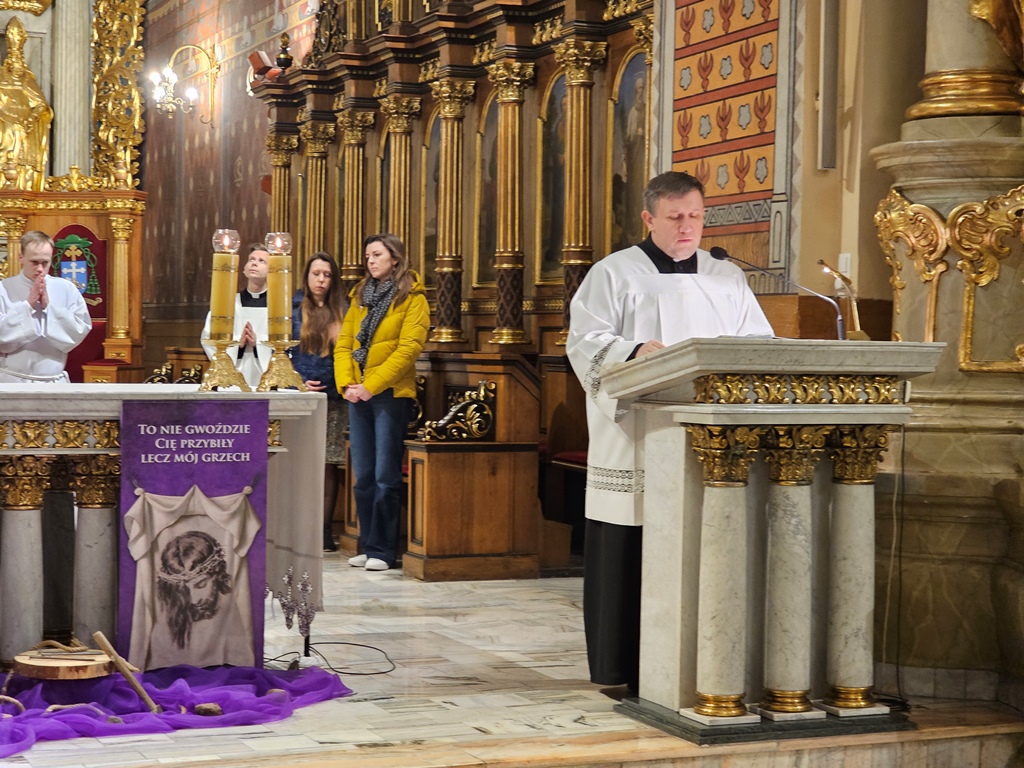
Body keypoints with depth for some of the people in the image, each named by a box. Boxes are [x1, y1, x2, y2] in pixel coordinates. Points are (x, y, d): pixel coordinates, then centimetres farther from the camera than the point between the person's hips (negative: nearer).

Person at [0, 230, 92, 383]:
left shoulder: (66, 289, 4)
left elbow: (81, 330, -5)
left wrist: (49, 306, -12)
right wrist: (27, 305, -14)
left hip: (54, 382, 1)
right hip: (13, 381, -1)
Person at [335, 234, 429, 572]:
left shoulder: (412, 298, -2)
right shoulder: (360, 296, 16)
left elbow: (408, 349, -13)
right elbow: (343, 344, 11)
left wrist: (371, 386, -17)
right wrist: (346, 384, -5)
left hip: (391, 394, -6)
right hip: (358, 395, 6)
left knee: (385, 476, -4)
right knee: (363, 476, 7)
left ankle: (382, 550, 0)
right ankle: (367, 546, 14)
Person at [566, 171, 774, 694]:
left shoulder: (728, 279, 18)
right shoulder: (614, 274, 5)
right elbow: (585, 341, -5)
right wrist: (636, 351, -23)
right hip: (634, 440, -3)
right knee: (634, 552, -4)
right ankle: (625, 666, 4)